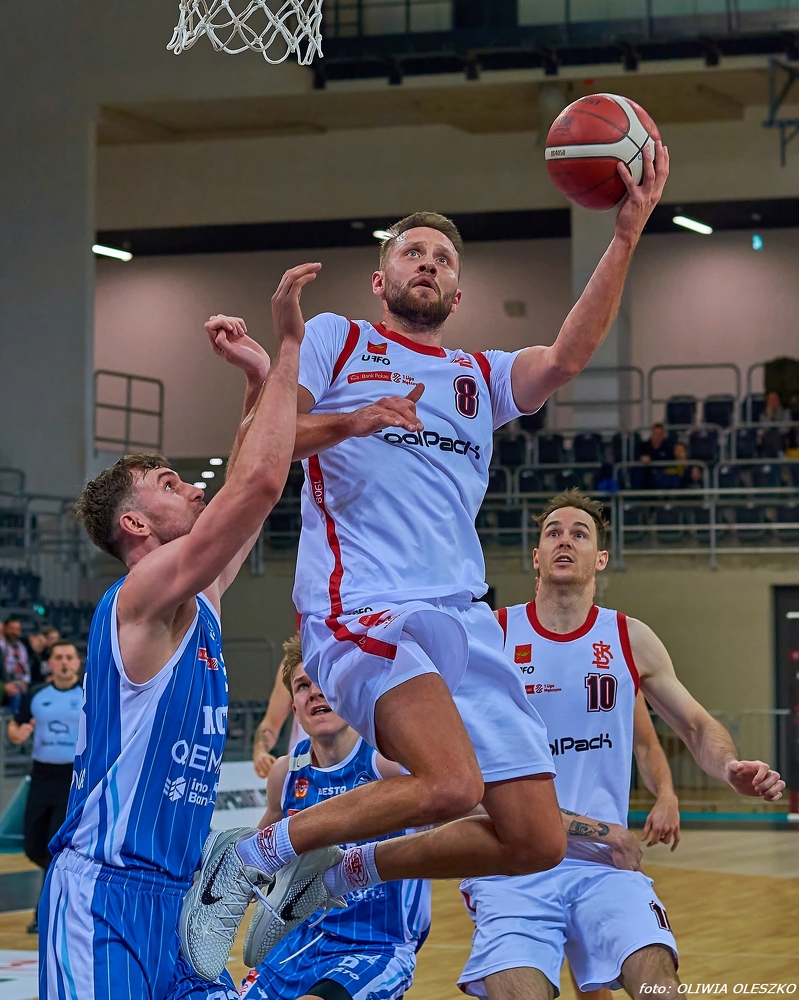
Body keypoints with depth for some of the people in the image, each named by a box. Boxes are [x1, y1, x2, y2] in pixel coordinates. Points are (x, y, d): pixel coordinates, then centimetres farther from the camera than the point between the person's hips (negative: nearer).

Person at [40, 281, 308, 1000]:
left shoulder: (196, 605, 15)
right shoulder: (143, 595, -10)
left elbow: (251, 486, 26)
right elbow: (261, 481, -19)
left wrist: (259, 378, 19)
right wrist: (287, 345, -13)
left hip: (172, 894, 10)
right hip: (103, 894, -10)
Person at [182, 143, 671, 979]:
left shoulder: (481, 377, 25)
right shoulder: (335, 340, 14)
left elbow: (567, 358, 4)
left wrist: (626, 236, -6)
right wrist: (353, 421, -16)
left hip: (465, 621, 6)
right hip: (363, 608, -6)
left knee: (538, 842, -2)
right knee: (452, 784, -30)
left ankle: (343, 874, 16)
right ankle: (247, 857, -12)